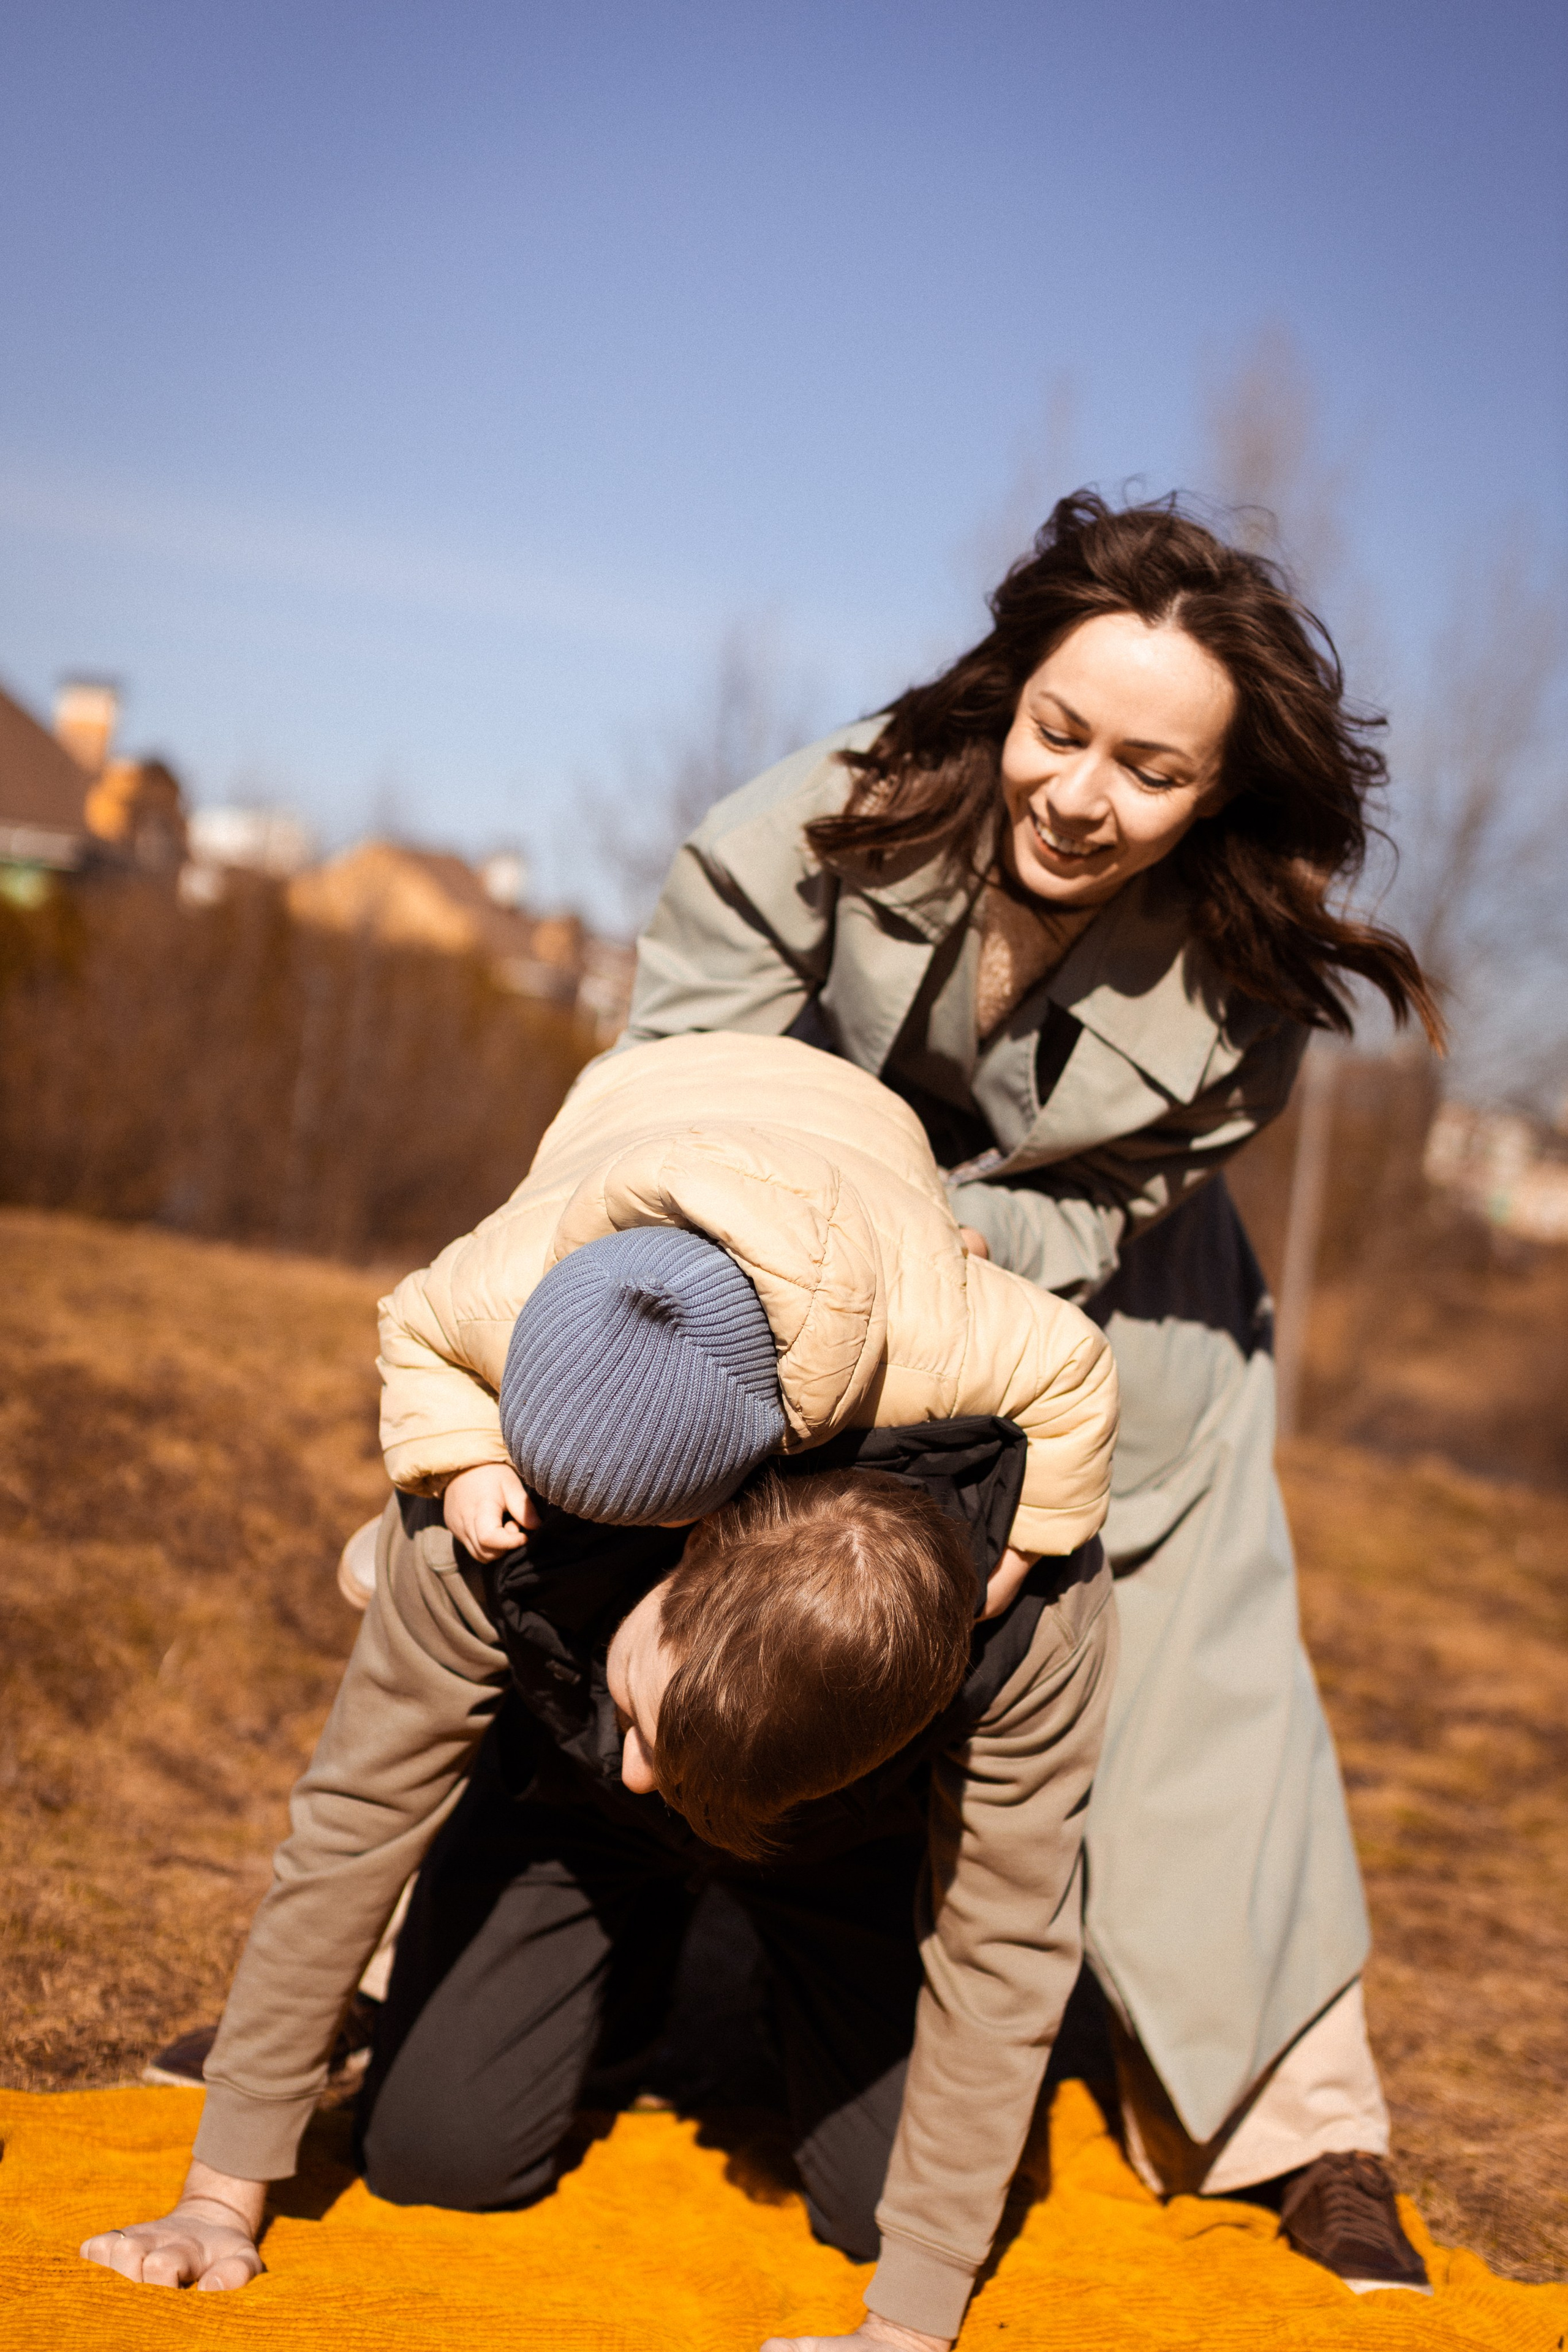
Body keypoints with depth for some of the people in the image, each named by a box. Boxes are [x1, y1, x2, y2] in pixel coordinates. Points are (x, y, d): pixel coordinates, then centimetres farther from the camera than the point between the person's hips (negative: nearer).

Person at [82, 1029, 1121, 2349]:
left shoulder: (1032, 1619, -42)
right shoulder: (500, 1547, -41)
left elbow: (999, 1962, -27)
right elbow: (351, 1828, -27)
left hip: (844, 1825, 0)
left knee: (878, 2201, -8)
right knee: (437, 2158, -4)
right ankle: (632, 1948, 27)